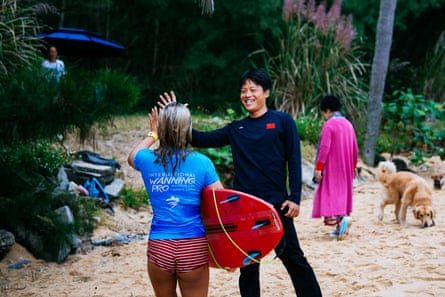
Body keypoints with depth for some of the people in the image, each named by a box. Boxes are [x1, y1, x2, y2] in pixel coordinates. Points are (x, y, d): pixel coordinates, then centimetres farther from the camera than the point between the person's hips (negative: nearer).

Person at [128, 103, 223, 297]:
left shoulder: (148, 160, 1)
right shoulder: (202, 163, -5)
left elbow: (132, 157, 26)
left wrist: (152, 134, 38)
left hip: (159, 246, 2)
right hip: (194, 247, -2)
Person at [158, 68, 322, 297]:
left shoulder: (282, 121, 1)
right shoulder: (235, 129, 10)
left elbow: (294, 162, -2)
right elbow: (201, 140, 7)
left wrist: (294, 198, -9)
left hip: (276, 205, -4)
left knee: (294, 259, 1)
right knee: (248, 265, 10)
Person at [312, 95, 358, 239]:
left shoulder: (328, 125, -14)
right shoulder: (348, 124, 9)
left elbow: (324, 148, -19)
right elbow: (355, 148, 13)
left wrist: (318, 168, -16)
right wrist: (354, 166, 23)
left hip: (332, 168, -7)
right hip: (346, 168, 7)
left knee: (330, 193, -5)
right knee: (343, 193, 14)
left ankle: (341, 218, -28)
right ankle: (340, 227, 15)